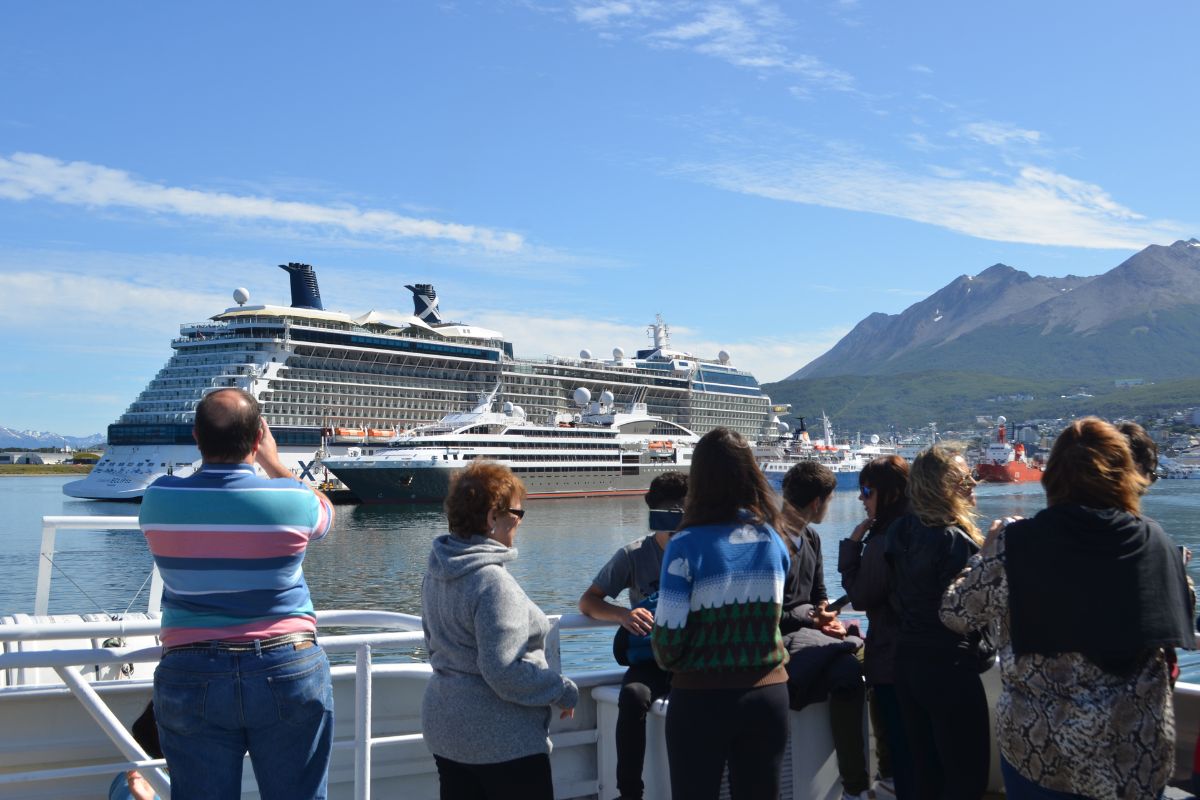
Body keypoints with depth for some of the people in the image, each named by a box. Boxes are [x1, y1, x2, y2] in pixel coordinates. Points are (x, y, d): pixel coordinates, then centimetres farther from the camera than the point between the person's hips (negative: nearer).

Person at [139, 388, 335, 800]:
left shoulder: (158, 499, -5)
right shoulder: (290, 500, -10)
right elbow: (323, 513, 14)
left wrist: (214, 450, 20)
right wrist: (273, 461, 19)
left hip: (190, 677, 2)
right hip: (288, 671, -1)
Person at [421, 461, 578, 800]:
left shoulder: (437, 572, 4)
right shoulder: (493, 582, -23)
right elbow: (504, 672, -25)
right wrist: (564, 691, -13)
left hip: (445, 727, 9)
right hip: (501, 739, -8)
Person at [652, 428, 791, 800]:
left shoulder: (687, 545, -15)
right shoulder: (773, 541, -1)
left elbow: (668, 638, -15)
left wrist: (668, 661, 7)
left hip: (702, 699, -4)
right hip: (768, 693, 4)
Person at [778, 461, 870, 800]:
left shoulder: (810, 538, 17)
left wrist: (826, 617, 1)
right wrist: (808, 616, -11)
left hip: (805, 632, 7)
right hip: (778, 638, -7)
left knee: (846, 672, -25)